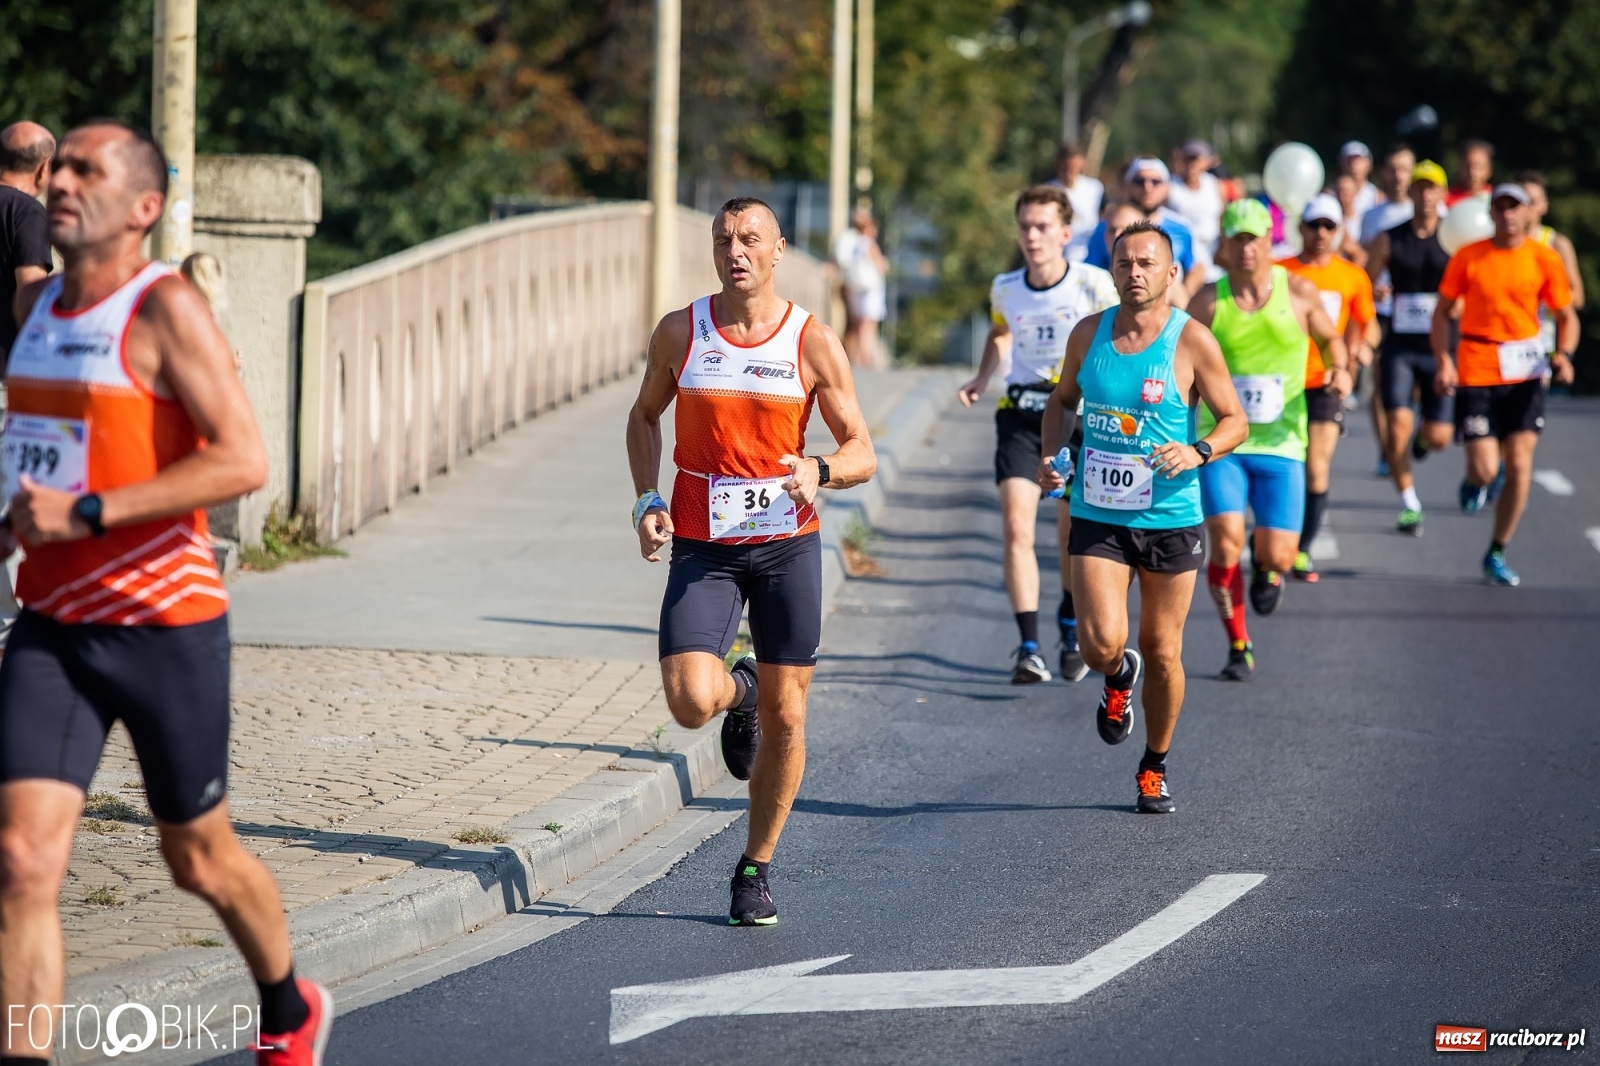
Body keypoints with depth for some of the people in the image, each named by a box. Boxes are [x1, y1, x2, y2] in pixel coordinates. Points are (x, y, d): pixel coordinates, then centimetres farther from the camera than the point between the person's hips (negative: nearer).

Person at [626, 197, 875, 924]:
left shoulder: (813, 343, -4)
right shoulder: (679, 333, -1)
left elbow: (862, 453, -1)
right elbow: (644, 415, 16)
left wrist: (819, 472, -24)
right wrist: (647, 501, 1)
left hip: (786, 544, 0)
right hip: (702, 547, 0)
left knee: (784, 716, 4)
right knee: (691, 702, -19)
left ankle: (755, 870, 22)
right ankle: (736, 692, 20)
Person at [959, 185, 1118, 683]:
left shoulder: (1095, 285, -11)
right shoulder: (1005, 289, -1)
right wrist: (981, 379, 6)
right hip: (1020, 413, 2)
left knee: (1074, 533, 6)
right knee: (1016, 527, -13)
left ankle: (1071, 628, 33)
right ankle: (1029, 648, -12)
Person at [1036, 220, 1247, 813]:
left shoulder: (1192, 341, -8)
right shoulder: (1088, 334, 2)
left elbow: (1234, 420, -1)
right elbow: (1063, 400, 19)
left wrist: (1198, 452, -21)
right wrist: (1051, 452, 1)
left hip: (1170, 519, -1)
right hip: (1098, 517, 1)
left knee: (1162, 652, 6)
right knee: (1102, 642, -15)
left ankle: (1154, 769, 27)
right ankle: (1117, 679, 24)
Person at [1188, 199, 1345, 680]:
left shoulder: (1298, 292, -1)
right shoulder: (1208, 302, -2)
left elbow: (1329, 339, 15)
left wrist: (1340, 369, -5)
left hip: (1281, 445, 0)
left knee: (1278, 557, -7)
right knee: (1226, 542, -17)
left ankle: (1268, 566, 35)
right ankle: (1239, 646, 3)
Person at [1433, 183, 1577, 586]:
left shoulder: (1545, 259, 0)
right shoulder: (1468, 258, -1)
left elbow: (1567, 316, 7)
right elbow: (1443, 313, 5)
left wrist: (1564, 354, -13)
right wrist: (1443, 360, -10)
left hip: (1525, 375, 1)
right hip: (1476, 374, -1)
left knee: (1519, 467, -6)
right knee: (1485, 469, -8)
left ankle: (1496, 555, 9)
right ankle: (1474, 481, 33)